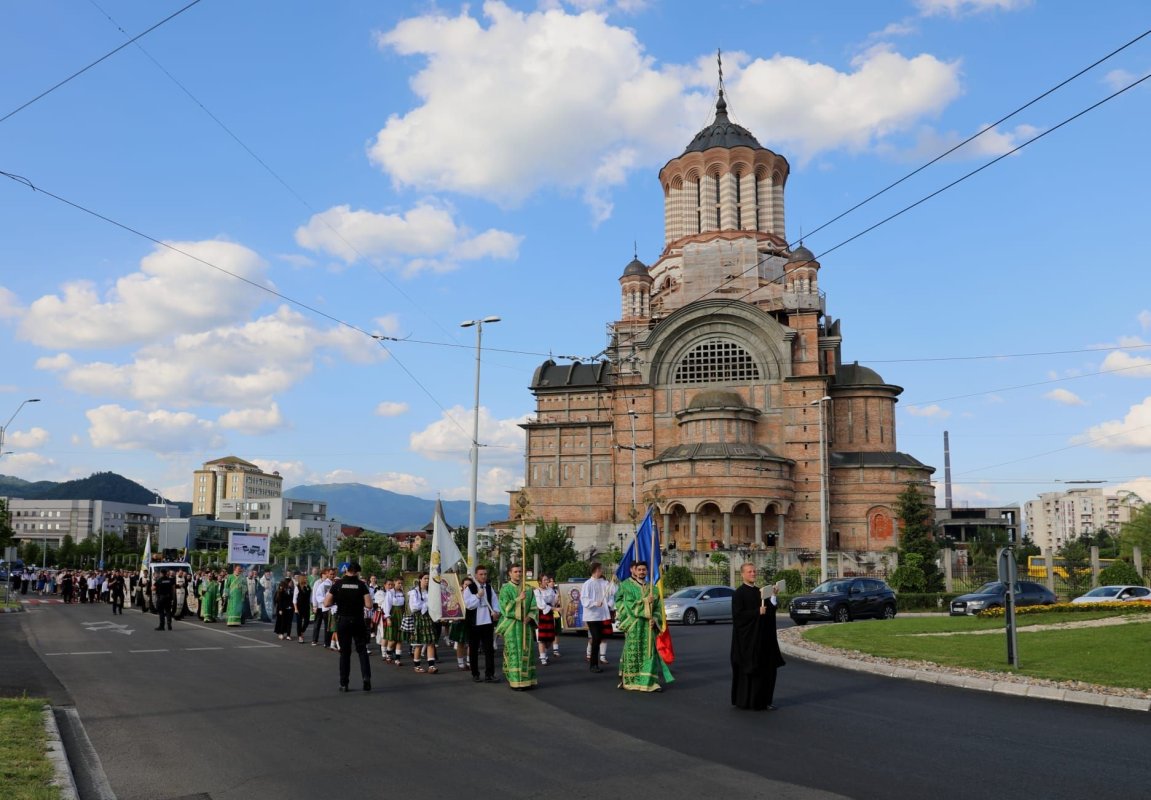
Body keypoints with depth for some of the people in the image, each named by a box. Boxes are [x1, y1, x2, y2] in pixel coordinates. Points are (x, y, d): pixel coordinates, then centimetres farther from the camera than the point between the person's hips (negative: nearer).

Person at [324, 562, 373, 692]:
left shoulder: (337, 584, -4)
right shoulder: (361, 585, -6)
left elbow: (326, 604, -5)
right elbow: (369, 605, -9)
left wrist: (337, 601, 11)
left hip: (342, 620, 1)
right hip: (358, 620, -1)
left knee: (345, 652, 9)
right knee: (362, 650, 9)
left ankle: (344, 683, 10)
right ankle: (366, 677, -7)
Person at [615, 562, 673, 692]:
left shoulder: (651, 588, 12)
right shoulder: (626, 586, -1)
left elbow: (658, 607, 11)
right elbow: (629, 605, -11)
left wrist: (654, 619, -6)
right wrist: (645, 601, -19)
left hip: (648, 626, 4)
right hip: (633, 625, -4)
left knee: (649, 652, 0)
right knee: (632, 652, -2)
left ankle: (650, 681, 0)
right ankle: (630, 681, 9)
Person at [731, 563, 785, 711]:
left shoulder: (761, 591, 13)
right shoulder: (739, 593, -9)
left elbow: (771, 609, 8)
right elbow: (737, 614, -17)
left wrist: (774, 597, -9)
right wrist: (757, 612, -21)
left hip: (763, 638, 7)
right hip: (747, 638, -7)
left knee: (766, 668, 7)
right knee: (749, 668, -2)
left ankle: (763, 701, 16)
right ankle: (746, 701, 7)